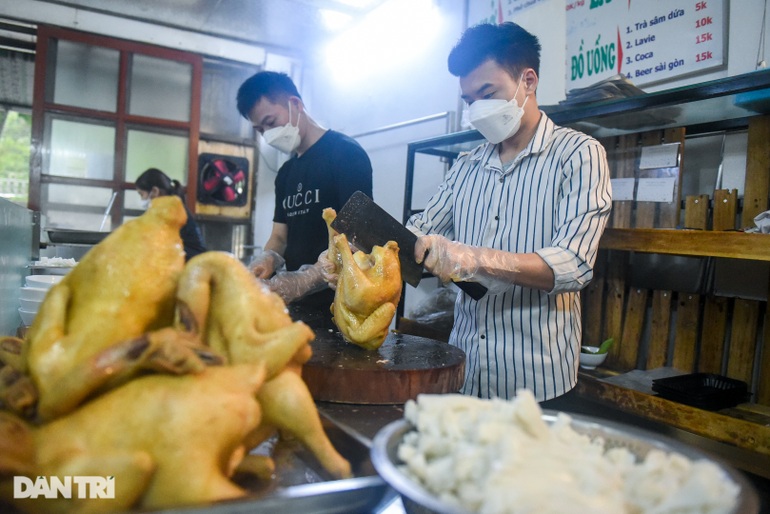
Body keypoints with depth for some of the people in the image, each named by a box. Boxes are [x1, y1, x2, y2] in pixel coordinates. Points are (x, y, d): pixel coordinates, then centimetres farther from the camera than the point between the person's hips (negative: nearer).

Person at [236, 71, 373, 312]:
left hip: (340, 304, -7)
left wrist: (304, 281, -28)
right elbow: (280, 236, 13)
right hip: (300, 305, 7)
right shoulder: (285, 173, 14)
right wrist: (266, 260, -9)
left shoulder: (345, 153, -9)